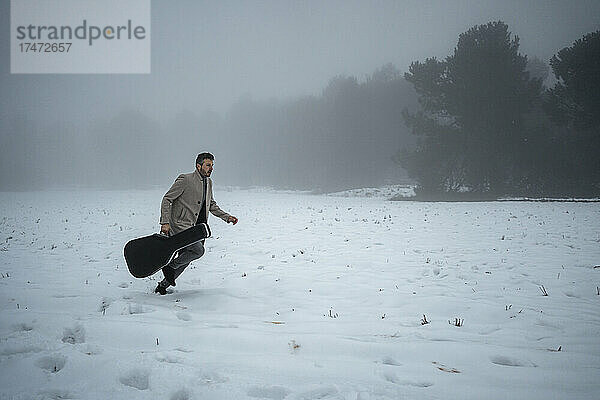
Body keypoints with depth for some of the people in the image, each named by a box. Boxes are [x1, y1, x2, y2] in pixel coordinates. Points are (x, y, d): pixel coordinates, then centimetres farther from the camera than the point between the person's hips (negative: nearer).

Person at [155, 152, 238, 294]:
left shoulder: (208, 182, 11)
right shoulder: (185, 180, -12)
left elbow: (211, 205, 24)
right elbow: (166, 199, -10)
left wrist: (226, 217, 13)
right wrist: (165, 222, -19)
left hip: (196, 228, 8)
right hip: (181, 226, -8)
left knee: (185, 260, 9)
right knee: (198, 250, -24)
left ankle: (163, 285, 26)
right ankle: (170, 266, -4)